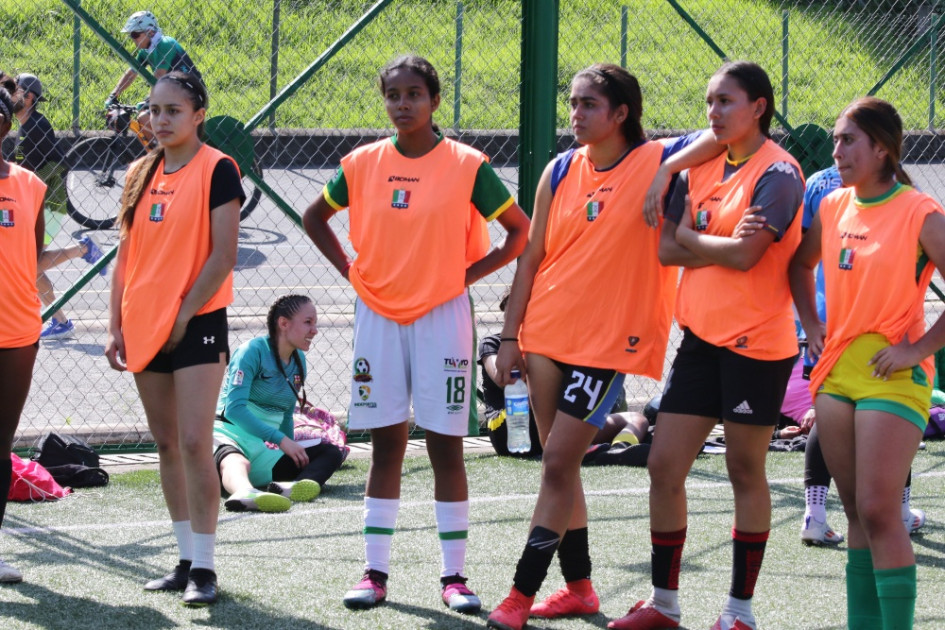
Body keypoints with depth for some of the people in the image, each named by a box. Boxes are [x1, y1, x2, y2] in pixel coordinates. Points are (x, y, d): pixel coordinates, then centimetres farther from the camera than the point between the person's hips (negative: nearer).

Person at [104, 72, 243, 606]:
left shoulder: (216, 170, -8)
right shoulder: (141, 176, 12)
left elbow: (223, 255, -12)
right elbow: (126, 255, 14)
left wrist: (184, 315, -13)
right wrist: (116, 326, 8)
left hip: (196, 324, -7)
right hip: (145, 328, 7)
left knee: (194, 444, -12)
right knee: (167, 445, 10)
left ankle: (204, 569, -7)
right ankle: (187, 561, 17)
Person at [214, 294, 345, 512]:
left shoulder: (298, 361, 15)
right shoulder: (254, 351, -8)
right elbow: (234, 407, -20)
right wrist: (281, 440, -24)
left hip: (263, 452, 8)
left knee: (331, 453, -10)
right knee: (236, 461, -41)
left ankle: (290, 486, -47)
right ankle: (244, 492, -81)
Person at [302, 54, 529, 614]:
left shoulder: (466, 165, -5)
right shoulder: (364, 164, 3)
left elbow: (520, 231, 0)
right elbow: (315, 218, 18)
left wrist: (470, 273, -6)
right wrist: (348, 268, 6)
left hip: (442, 315, -2)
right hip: (379, 314, 3)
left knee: (446, 444, -1)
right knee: (386, 445, 6)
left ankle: (455, 575, 4)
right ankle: (376, 572, 8)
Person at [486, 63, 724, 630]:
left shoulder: (656, 161, -6)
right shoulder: (560, 172, 7)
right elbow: (531, 259, 10)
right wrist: (511, 336, 7)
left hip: (608, 342, -5)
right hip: (547, 336, 5)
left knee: (558, 464, -9)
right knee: (560, 464, 11)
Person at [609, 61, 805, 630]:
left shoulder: (777, 173, -11)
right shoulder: (702, 168, 10)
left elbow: (745, 255, -21)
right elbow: (667, 249, 3)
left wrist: (693, 239, -5)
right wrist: (722, 245, -11)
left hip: (755, 344, -7)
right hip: (702, 337, 7)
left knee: (746, 472, 2)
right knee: (664, 467, 4)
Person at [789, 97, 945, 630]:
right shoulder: (834, 207, 8)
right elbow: (800, 265, 28)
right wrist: (811, 325, 16)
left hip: (893, 375, -6)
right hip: (836, 371, 6)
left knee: (879, 512, -12)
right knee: (858, 513, 10)